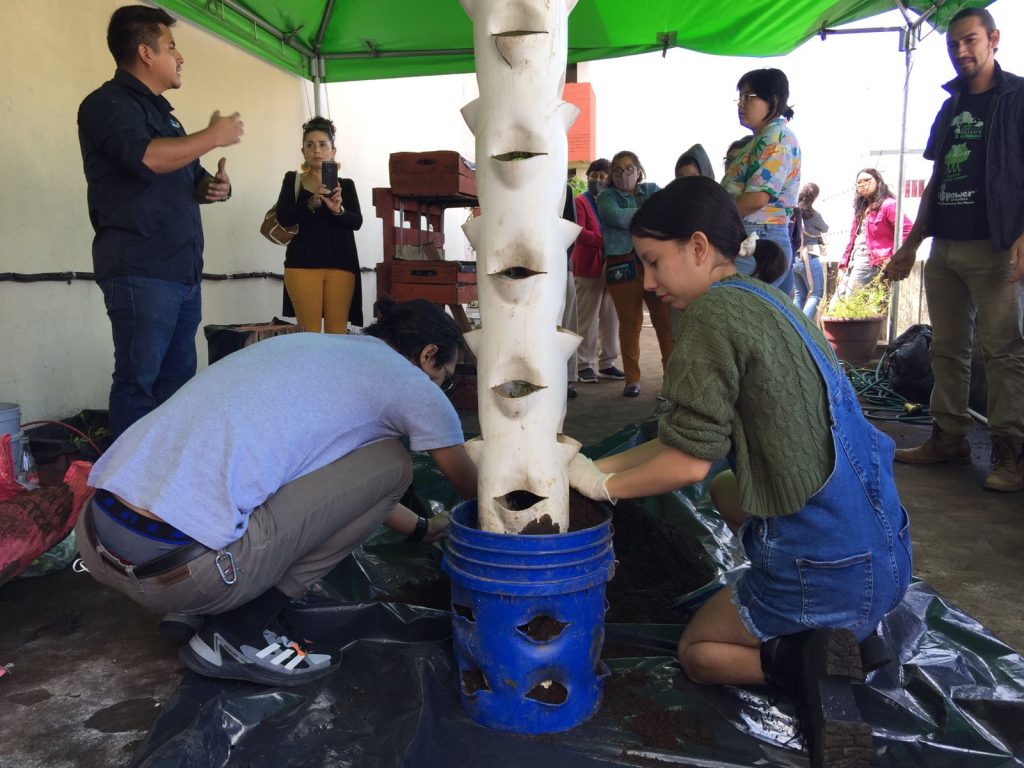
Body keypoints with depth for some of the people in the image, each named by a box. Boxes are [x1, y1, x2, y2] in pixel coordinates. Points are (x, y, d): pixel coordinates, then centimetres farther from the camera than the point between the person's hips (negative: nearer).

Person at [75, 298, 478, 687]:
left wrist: (420, 528, 47)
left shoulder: (310, 344, 23)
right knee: (390, 463, 2)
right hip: (176, 567, -9)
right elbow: (469, 484, 19)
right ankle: (240, 630, 2)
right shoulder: (405, 380, 1)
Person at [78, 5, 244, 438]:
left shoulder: (159, 110, 23)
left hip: (183, 270, 9)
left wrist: (212, 187, 9)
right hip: (139, 271, -8)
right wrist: (215, 136, -13)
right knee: (138, 381, -8)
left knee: (179, 380, 9)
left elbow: (183, 178, 32)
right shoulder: (107, 104, -4)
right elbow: (146, 158, -23)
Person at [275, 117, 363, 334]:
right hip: (302, 264, -1)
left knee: (337, 333, -1)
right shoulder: (292, 180, 9)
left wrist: (338, 210, -23)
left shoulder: (346, 184, 11)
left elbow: (357, 221, -2)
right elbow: (284, 218, -5)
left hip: (340, 264, 1)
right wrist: (312, 203, -21)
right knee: (309, 333, -4)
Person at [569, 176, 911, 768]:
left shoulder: (716, 309, -15)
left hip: (830, 568, -8)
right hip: (885, 549, 8)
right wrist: (594, 468, 12)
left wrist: (604, 486, 0)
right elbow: (696, 437, 13)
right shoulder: (767, 300, 12)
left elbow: (689, 460, -17)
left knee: (697, 651, 18)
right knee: (731, 494, 33)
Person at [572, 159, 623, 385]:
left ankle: (607, 364, 17)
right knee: (587, 318, -3)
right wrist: (604, 241, -23)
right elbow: (579, 232, -14)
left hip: (610, 266, 6)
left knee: (610, 318, 8)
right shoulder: (580, 202, -1)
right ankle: (584, 365, 3)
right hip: (588, 267, -6)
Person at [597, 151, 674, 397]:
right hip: (622, 265, -1)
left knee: (667, 320, -4)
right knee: (630, 323, 2)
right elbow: (617, 217, -10)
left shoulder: (651, 190, 18)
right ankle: (632, 379, 11)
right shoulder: (606, 197, 11)